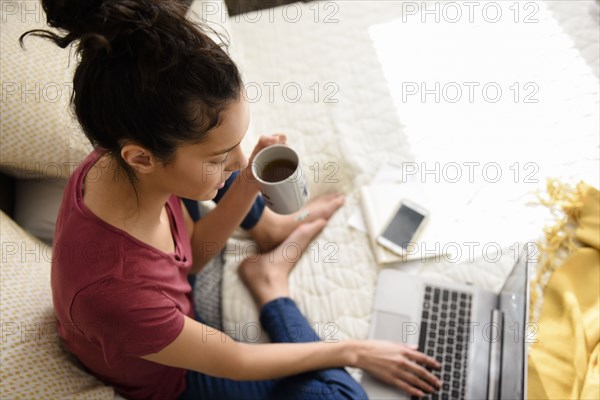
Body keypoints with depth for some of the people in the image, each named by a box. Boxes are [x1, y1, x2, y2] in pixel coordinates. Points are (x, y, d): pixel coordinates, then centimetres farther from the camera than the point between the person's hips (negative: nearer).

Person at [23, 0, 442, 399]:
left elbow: (193, 254, -6)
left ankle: (267, 226, 27)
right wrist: (353, 351, -15)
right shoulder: (116, 293, -45)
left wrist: (248, 185, -23)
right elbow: (235, 361, -26)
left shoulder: (118, 163, -25)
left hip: (172, 300, 6)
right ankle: (271, 284, 3)